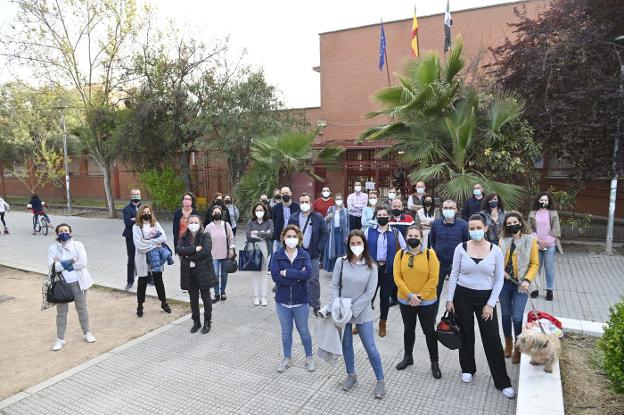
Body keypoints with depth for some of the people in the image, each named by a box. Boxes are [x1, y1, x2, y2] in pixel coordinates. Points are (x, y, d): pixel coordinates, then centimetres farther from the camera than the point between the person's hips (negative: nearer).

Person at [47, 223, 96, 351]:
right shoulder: (53, 248, -3)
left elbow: (83, 263, -15)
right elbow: (51, 266, -15)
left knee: (82, 308, 14)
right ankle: (60, 338, 22)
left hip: (78, 282, 0)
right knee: (61, 312, 8)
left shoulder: (78, 245, -4)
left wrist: (63, 265, -13)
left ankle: (86, 333, 30)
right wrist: (71, 261, -19)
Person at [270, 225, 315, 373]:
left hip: (301, 301, -1)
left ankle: (309, 358, 36)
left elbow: (308, 273, -24)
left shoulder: (304, 255, -8)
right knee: (286, 332, 17)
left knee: (304, 331, 16)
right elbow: (275, 277, -19)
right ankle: (287, 359, 37)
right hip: (282, 301, 1)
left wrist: (287, 273, -22)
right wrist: (297, 277, -20)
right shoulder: (277, 256, -7)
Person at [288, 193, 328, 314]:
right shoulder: (293, 218, 5)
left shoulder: (318, 217, 0)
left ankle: (316, 305, 11)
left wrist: (318, 248, -8)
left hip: (313, 254, -2)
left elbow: (325, 234, 0)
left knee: (313, 280, 2)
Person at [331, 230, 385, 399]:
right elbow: (334, 286, -3)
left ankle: (380, 380, 21)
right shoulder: (341, 262, -6)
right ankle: (351, 375, 35)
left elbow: (369, 293, -11)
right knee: (346, 344, 15)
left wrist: (353, 310, -16)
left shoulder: (371, 266, -9)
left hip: (362, 313, -2)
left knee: (370, 347, 3)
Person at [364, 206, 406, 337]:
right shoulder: (369, 231, -1)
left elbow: (404, 250, 5)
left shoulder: (395, 233, -1)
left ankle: (382, 324, 27)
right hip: (372, 267, 0)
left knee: (385, 297, 11)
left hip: (388, 269, 0)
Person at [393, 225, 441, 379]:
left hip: (426, 301, -2)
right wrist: (410, 295, -15)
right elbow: (397, 277, -7)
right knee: (408, 329, 18)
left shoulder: (430, 254, -10)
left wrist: (420, 296, -15)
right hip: (405, 301, 2)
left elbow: (433, 279, -12)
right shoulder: (400, 254, -3)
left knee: (429, 331, 8)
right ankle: (408, 357, 37)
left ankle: (434, 362, 25)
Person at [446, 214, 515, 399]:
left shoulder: (496, 250, -6)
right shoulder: (461, 248, -6)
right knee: (466, 335, 14)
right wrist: (450, 299, -2)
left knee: (493, 339, 2)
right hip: (463, 296, 1)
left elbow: (499, 280, -1)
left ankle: (502, 382, 16)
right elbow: (454, 275, 0)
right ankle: (468, 369, 35)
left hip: (486, 297, 0)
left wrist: (491, 304, -6)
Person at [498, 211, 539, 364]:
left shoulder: (530, 240, -4)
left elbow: (535, 264, -2)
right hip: (504, 283, 3)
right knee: (505, 314, 14)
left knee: (517, 317, -4)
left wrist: (527, 280, -14)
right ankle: (508, 343, 33)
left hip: (520, 285, -3)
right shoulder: (503, 240, 3)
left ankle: (518, 348, 16)